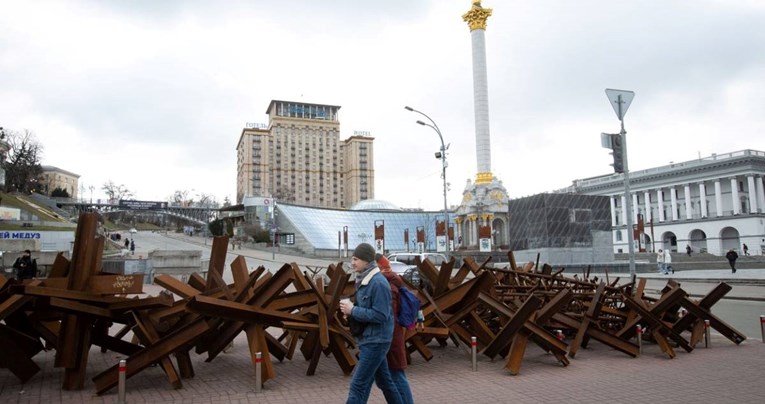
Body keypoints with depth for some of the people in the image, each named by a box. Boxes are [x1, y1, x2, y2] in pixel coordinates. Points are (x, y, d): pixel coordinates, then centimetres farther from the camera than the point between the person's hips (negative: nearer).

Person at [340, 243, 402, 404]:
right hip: (370, 339, 9)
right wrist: (351, 310, 3)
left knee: (358, 385, -6)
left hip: (376, 341, -9)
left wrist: (352, 310, -18)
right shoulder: (364, 281, 9)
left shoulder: (378, 283, -19)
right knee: (384, 380, 19)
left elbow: (380, 315, -23)